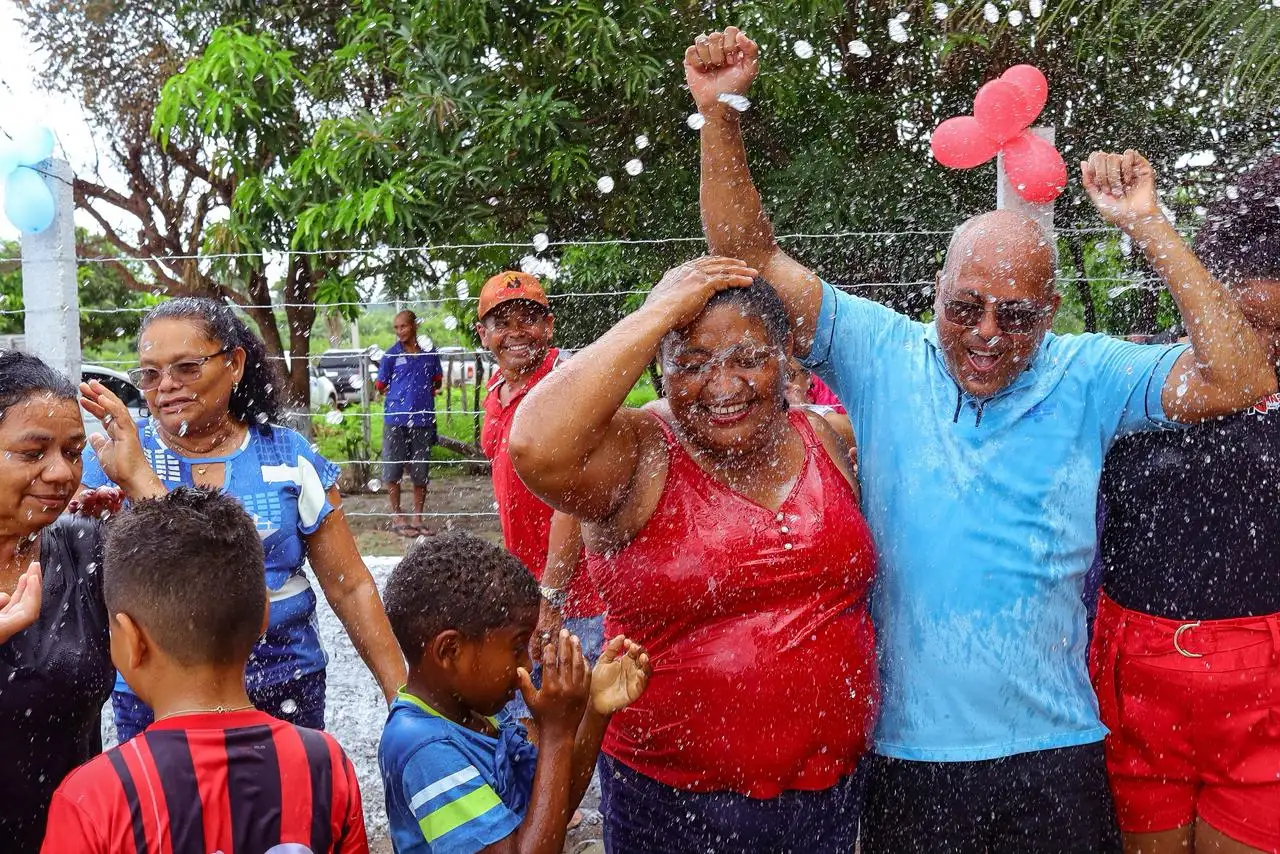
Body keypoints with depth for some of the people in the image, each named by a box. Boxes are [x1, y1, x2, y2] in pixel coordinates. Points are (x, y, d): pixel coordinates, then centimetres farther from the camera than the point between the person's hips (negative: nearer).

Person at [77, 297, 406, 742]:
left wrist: (400, 692, -4)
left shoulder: (289, 456, -2)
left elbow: (350, 587, 0)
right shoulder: (113, 454, -3)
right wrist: (134, 478, -30)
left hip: (286, 694, 0)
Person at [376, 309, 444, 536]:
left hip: (423, 418, 2)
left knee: (421, 472, 6)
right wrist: (401, 397, 3)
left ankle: (417, 519, 18)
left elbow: (437, 381, 20)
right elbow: (381, 385, 9)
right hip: (395, 418, -1)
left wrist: (424, 395, 8)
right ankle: (397, 517, 15)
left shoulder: (429, 352, 6)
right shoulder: (391, 354, 2)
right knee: (393, 470, 3)